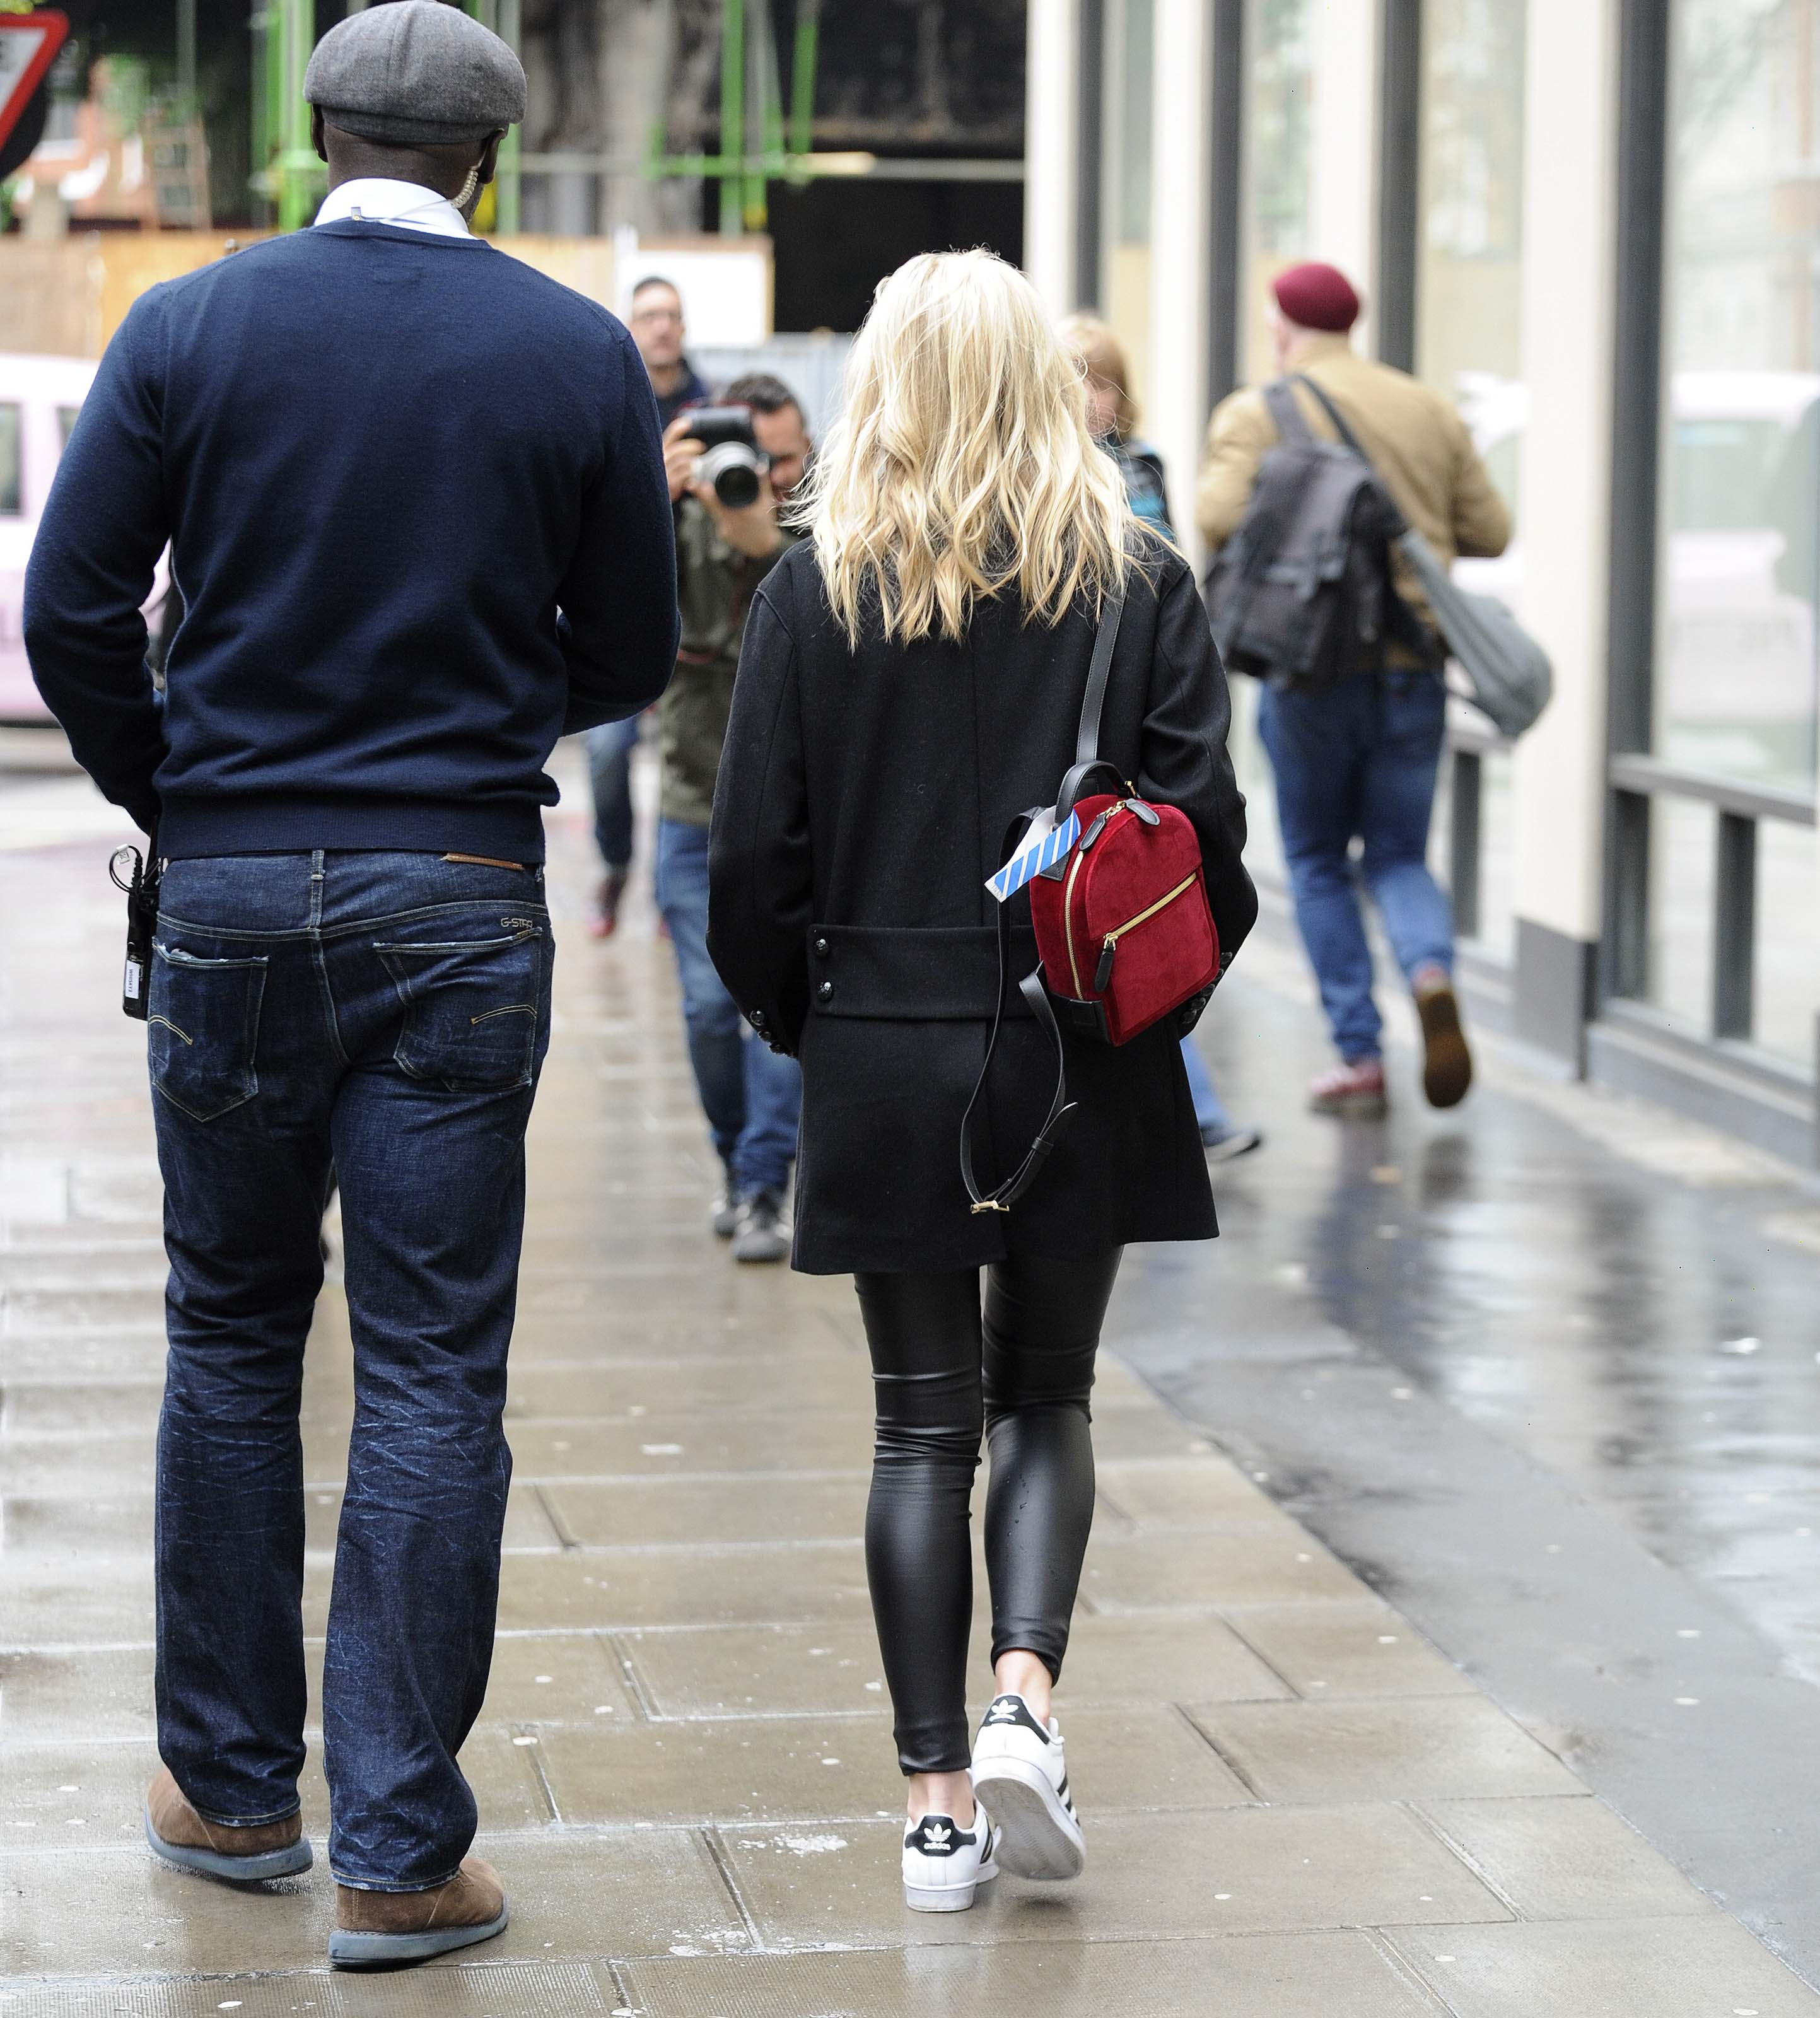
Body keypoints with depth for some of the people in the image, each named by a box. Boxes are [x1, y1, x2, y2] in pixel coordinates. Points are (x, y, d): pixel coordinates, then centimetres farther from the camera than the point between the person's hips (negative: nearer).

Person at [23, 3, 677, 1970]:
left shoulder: (188, 327, -1)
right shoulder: (579, 353, -1)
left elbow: (71, 611, -4)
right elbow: (628, 660, 5)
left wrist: (170, 797, 12)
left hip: (233, 893, 1)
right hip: (462, 904, -1)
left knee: (233, 1341, 15)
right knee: (432, 1376, 2)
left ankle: (231, 1788, 24)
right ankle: (399, 1853, 4)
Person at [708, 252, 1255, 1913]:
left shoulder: (818, 588, -4)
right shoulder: (1138, 583, -3)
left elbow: (760, 844, -3)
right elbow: (1205, 825, -4)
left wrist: (795, 1013, 13)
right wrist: (1157, 992, 12)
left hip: (885, 1059, 0)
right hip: (1081, 1060, 0)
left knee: (922, 1424, 8)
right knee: (1048, 1398, 15)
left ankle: (939, 1799, 7)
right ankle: (1025, 1696, -7)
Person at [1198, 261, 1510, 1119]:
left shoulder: (1257, 413, -3)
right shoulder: (1429, 410, 8)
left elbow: (1223, 520, -17)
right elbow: (1489, 531, 7)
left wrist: (1208, 490, 5)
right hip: (1415, 662, 3)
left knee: (1318, 861, 12)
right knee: (1397, 856, 13)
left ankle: (1360, 1055, 7)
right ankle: (1431, 973, -19)